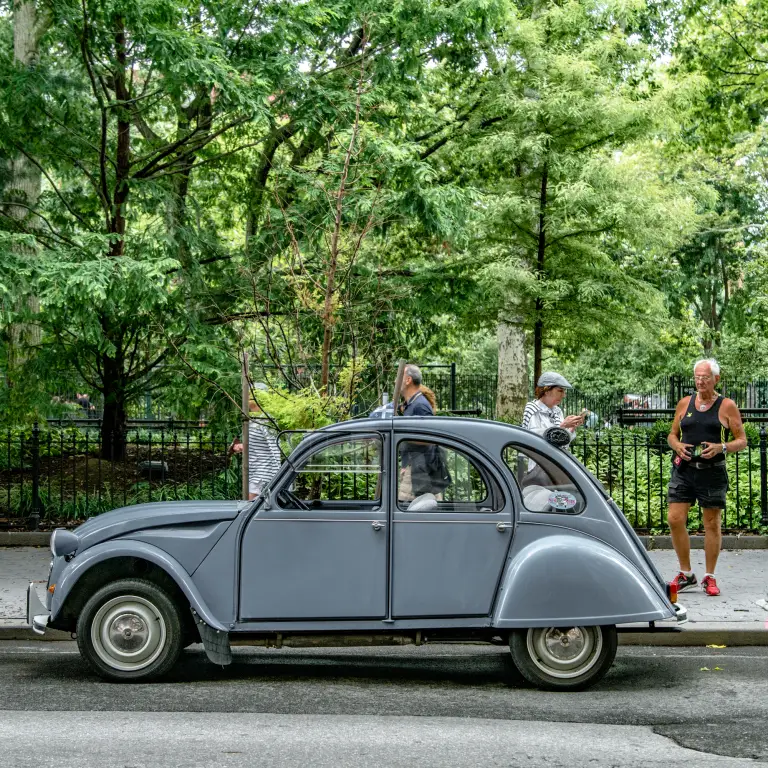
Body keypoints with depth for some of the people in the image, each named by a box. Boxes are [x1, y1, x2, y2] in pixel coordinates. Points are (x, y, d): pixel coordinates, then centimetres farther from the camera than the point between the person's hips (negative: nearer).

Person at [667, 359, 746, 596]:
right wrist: (677, 446, -6)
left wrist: (721, 448, -17)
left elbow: (742, 441, 1)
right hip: (683, 470, 3)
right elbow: (672, 435, 17)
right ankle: (686, 574, 10)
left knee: (712, 524, 3)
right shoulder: (685, 403, 10)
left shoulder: (727, 406, 0)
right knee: (675, 520, -5)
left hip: (712, 472, -3)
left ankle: (709, 578, 14)